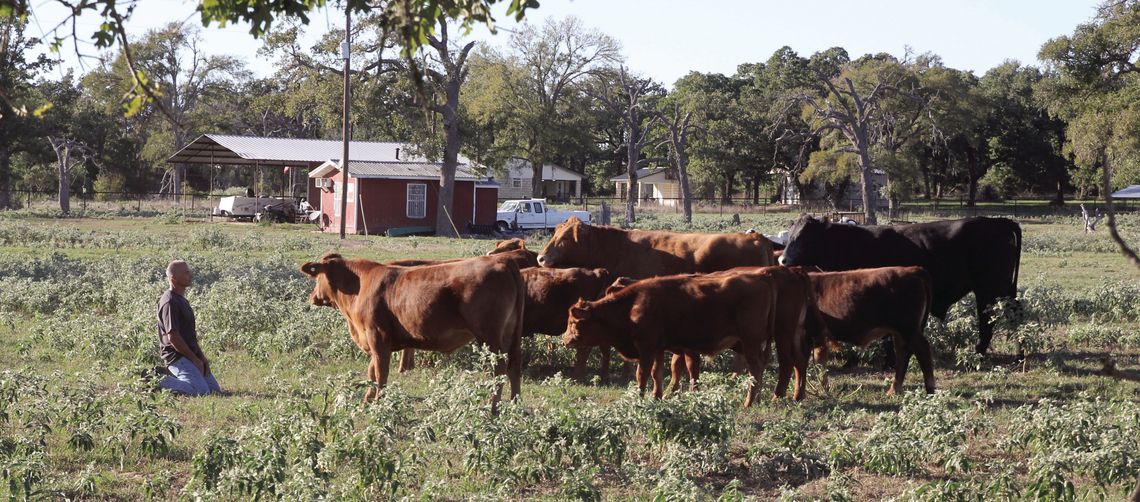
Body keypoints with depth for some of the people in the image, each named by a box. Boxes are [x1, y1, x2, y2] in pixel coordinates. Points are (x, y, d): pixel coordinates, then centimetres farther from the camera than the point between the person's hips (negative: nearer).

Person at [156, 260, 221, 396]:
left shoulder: (182, 299, 17)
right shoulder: (170, 302, -15)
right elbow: (173, 336, -20)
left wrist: (202, 357, 11)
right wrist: (195, 359, -16)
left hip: (190, 354, 10)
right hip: (177, 356, -10)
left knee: (215, 389, 9)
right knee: (201, 390, -22)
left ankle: (166, 375, 15)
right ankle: (159, 382, -8)